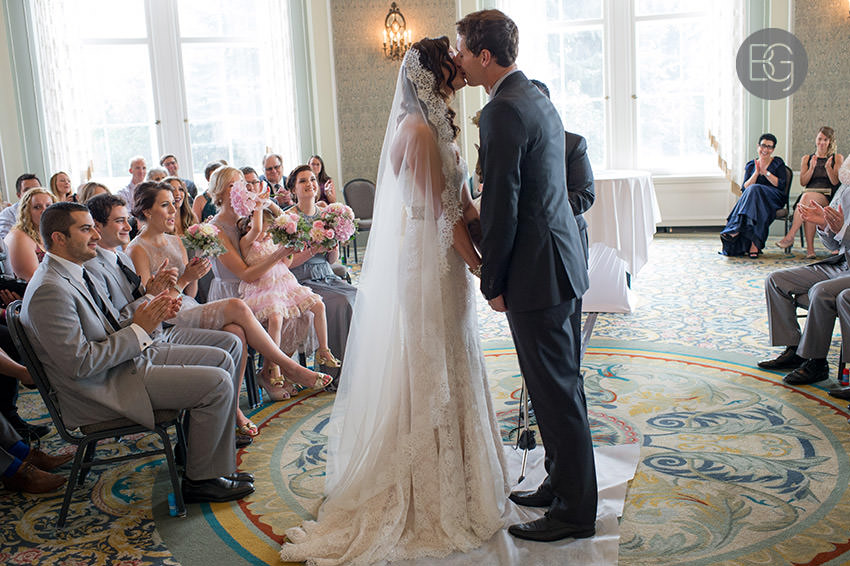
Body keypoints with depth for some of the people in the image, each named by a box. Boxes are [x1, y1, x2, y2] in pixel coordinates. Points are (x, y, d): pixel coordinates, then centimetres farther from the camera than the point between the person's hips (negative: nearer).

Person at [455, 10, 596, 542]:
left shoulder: (504, 111, -17)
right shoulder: (538, 98, 14)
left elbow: (502, 205, -19)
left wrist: (493, 282, -10)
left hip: (536, 268, -10)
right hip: (559, 257, 10)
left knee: (556, 389, -1)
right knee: (559, 383, 18)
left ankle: (574, 511, 12)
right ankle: (563, 484, 32)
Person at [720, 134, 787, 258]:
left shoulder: (778, 163, 10)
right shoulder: (750, 166, 17)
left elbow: (781, 185, -4)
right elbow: (744, 189, 4)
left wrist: (765, 172, -10)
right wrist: (756, 172, -8)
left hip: (774, 199, -3)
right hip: (755, 199, 3)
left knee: (754, 190, -33)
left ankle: (736, 230, -44)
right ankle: (754, 243, -41)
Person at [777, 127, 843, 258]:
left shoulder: (837, 158, 14)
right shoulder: (806, 159, 20)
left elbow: (836, 182, 3)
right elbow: (803, 182, 9)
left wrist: (828, 168, -15)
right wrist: (812, 168, -8)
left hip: (827, 196, -2)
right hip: (809, 194, 2)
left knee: (807, 197, -37)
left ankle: (790, 237, -43)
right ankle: (810, 248, -41)